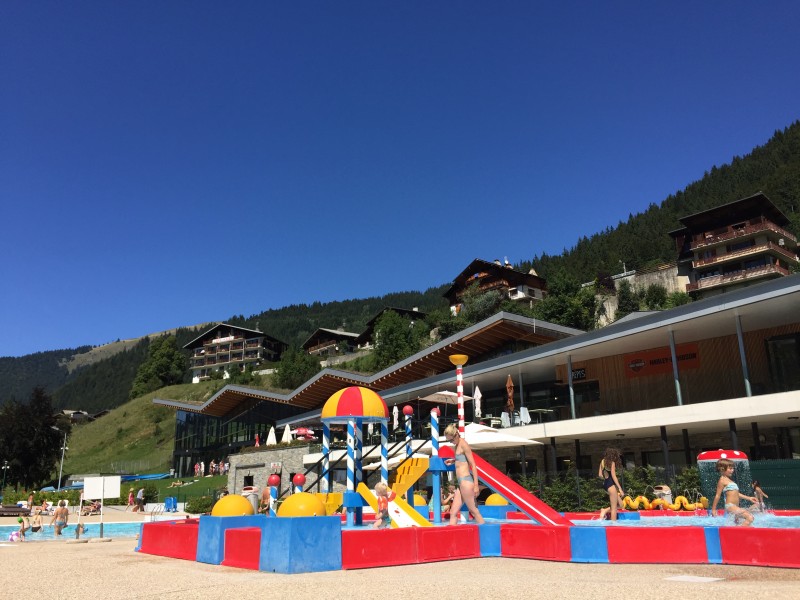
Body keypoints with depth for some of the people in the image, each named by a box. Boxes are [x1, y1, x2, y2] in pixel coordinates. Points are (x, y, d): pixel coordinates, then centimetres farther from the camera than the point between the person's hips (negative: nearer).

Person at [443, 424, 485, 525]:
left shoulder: (463, 444, -10)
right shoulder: (457, 445, 14)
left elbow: (473, 465, -12)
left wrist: (476, 485, -15)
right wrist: (453, 461, 10)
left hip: (465, 481, -9)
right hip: (460, 483, 9)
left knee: (474, 511, -1)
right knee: (453, 513, 6)